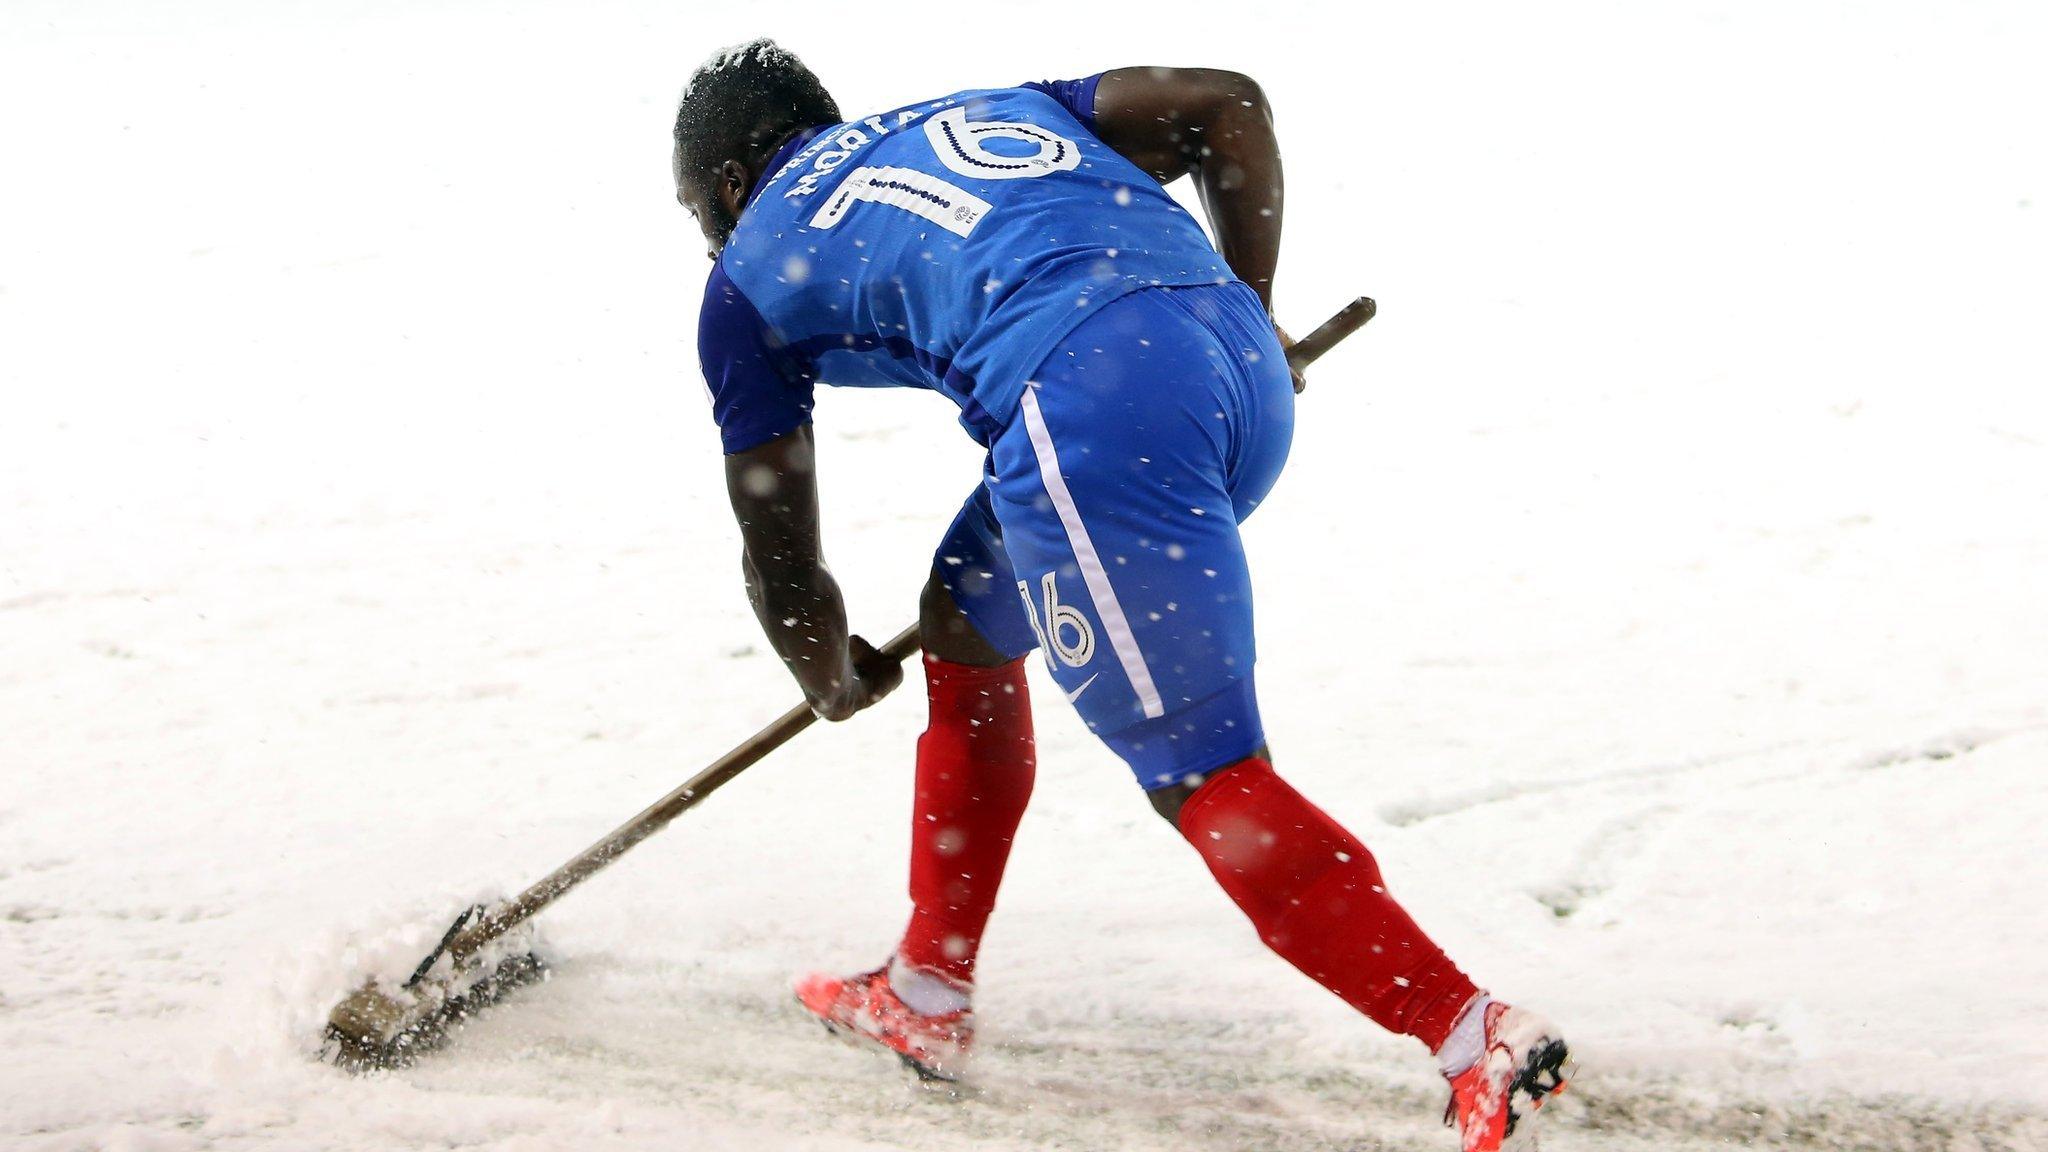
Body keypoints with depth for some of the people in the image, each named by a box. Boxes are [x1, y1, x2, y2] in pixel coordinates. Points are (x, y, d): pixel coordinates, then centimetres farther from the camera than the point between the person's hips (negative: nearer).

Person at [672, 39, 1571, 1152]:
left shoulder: (745, 279, 21)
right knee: (968, 624, 26)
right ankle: (926, 995, 35)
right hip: (1244, 370, 8)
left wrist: (837, 679, 44)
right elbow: (1227, 104, 22)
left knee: (1203, 779, -3)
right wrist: (1248, 315, 25)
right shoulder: (987, 106, 34)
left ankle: (1481, 1039, -12)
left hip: (1092, 401, -7)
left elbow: (781, 563, 24)